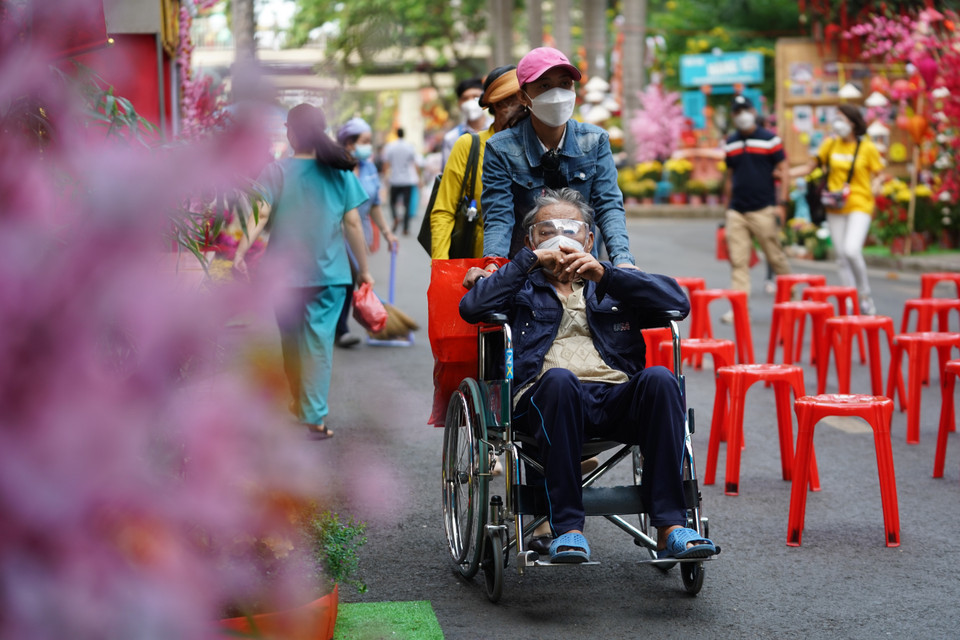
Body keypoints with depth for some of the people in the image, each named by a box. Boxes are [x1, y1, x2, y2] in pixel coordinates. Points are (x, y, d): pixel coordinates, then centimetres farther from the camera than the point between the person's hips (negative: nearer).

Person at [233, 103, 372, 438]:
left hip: (285, 271, 0)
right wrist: (363, 269, 8)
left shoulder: (276, 172, -3)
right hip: (329, 272, 0)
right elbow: (353, 224, 1)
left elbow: (260, 216, -15)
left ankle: (299, 401, 33)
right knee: (320, 339, -1)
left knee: (291, 338, 17)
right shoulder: (340, 172, 1)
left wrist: (241, 251, -20)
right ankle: (314, 415, -9)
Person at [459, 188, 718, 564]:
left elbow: (678, 302, 12)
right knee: (558, 378, -37)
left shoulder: (614, 284, 30)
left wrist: (604, 274, 3)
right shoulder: (522, 287, 27)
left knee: (659, 378, -30)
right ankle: (567, 529, -36)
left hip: (617, 399, 2)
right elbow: (472, 307, 5)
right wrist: (531, 260, 6)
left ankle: (670, 526, -34)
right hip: (546, 399, -2)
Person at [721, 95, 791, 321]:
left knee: (776, 257, 2)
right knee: (738, 261, -3)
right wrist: (727, 205, 16)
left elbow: (783, 172, -2)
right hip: (736, 212, 4)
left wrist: (781, 204, -9)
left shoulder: (770, 139, 0)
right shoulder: (730, 143, 13)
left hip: (763, 211, -4)